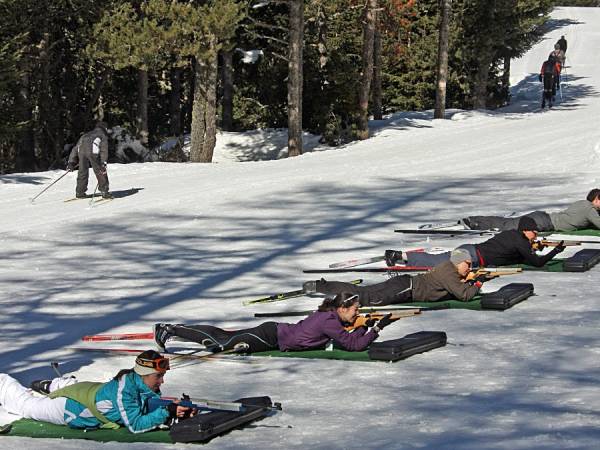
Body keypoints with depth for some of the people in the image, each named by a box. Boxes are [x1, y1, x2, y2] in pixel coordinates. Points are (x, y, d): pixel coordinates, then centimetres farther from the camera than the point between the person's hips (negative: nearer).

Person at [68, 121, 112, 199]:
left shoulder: (85, 135, 39)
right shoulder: (103, 135, 25)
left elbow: (75, 148, 34)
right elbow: (104, 149, 7)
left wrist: (71, 162, 33)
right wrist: (103, 162, -4)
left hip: (82, 150, 4)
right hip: (93, 151, -4)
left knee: (82, 172, 15)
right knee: (100, 172, 5)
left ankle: (79, 192, 16)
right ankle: (104, 191, 2)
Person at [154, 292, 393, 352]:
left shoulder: (329, 315, 4)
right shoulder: (330, 322, -23)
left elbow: (345, 338, 16)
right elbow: (353, 345, -27)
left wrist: (366, 328, 1)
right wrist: (377, 328, -20)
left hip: (274, 331, 8)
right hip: (271, 337, -8)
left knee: (224, 336, 15)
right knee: (219, 343, -2)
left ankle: (171, 328, 21)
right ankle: (170, 330, 6)